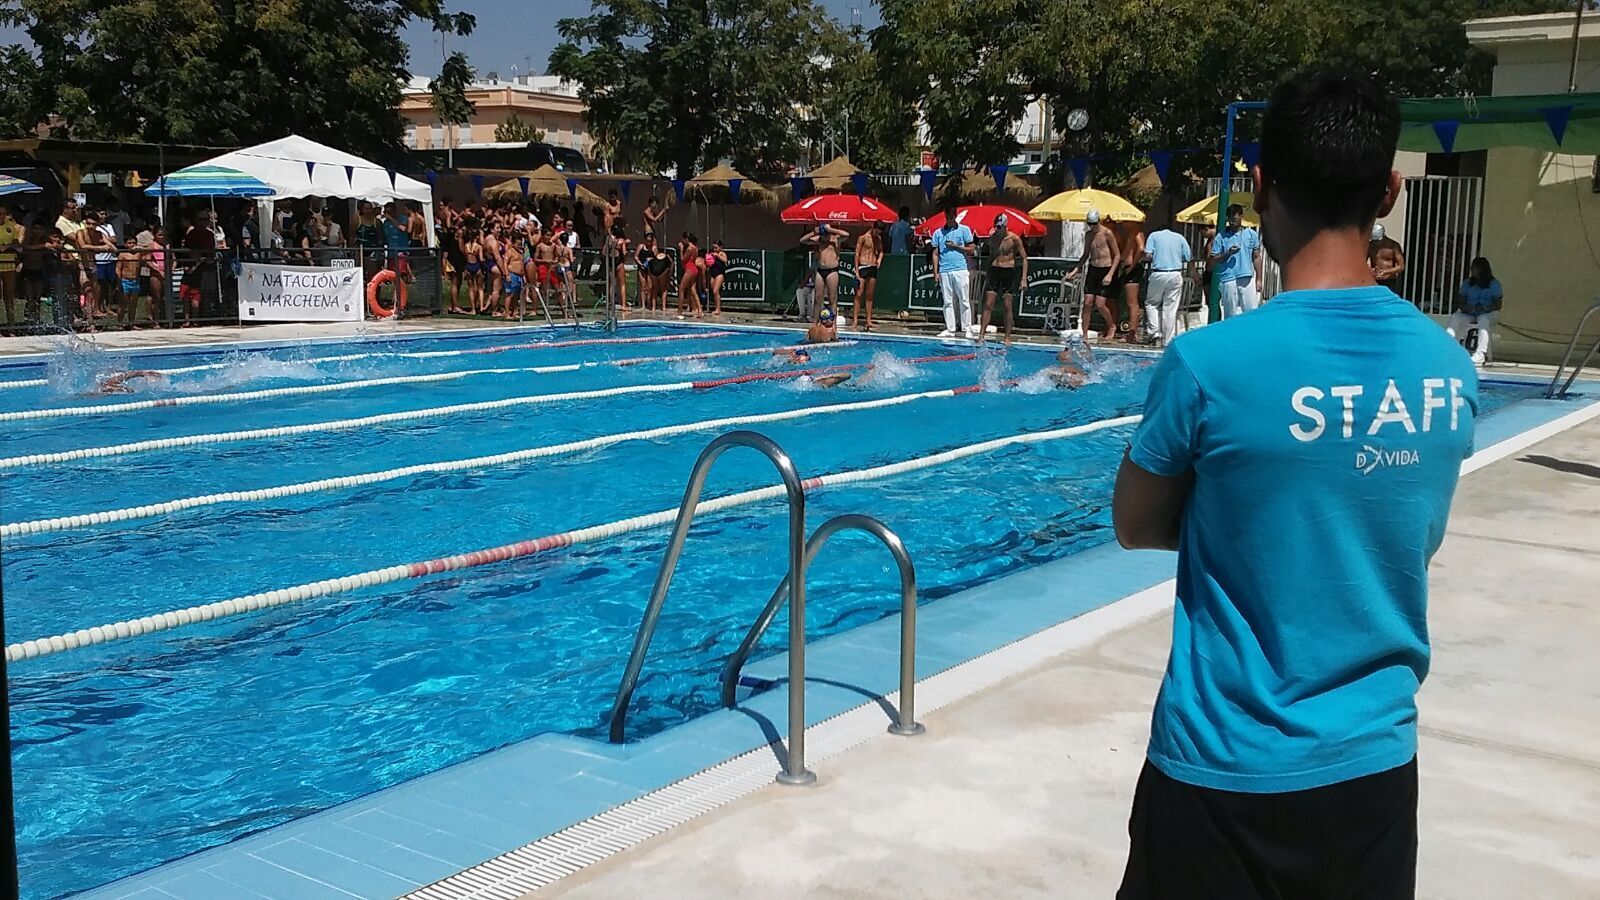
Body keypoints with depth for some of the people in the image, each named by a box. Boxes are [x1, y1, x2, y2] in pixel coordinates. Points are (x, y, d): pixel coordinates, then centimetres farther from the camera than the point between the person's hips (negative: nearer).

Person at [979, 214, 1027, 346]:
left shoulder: (1014, 239, -5)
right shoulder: (993, 238, 7)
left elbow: (1024, 259, -3)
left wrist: (1024, 279, -10)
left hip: (1009, 272, -3)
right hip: (994, 271, 3)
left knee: (1007, 307, 0)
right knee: (988, 305, -3)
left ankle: (1007, 338, 5)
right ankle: (981, 335, -4)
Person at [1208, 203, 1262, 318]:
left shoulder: (1251, 234, 9)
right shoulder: (1221, 236, 5)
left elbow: (1256, 258, 11)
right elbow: (1213, 261, 4)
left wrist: (1258, 279, 6)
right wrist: (1228, 253, -12)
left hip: (1248, 279, 1)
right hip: (1228, 280, -1)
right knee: (1231, 314, 3)